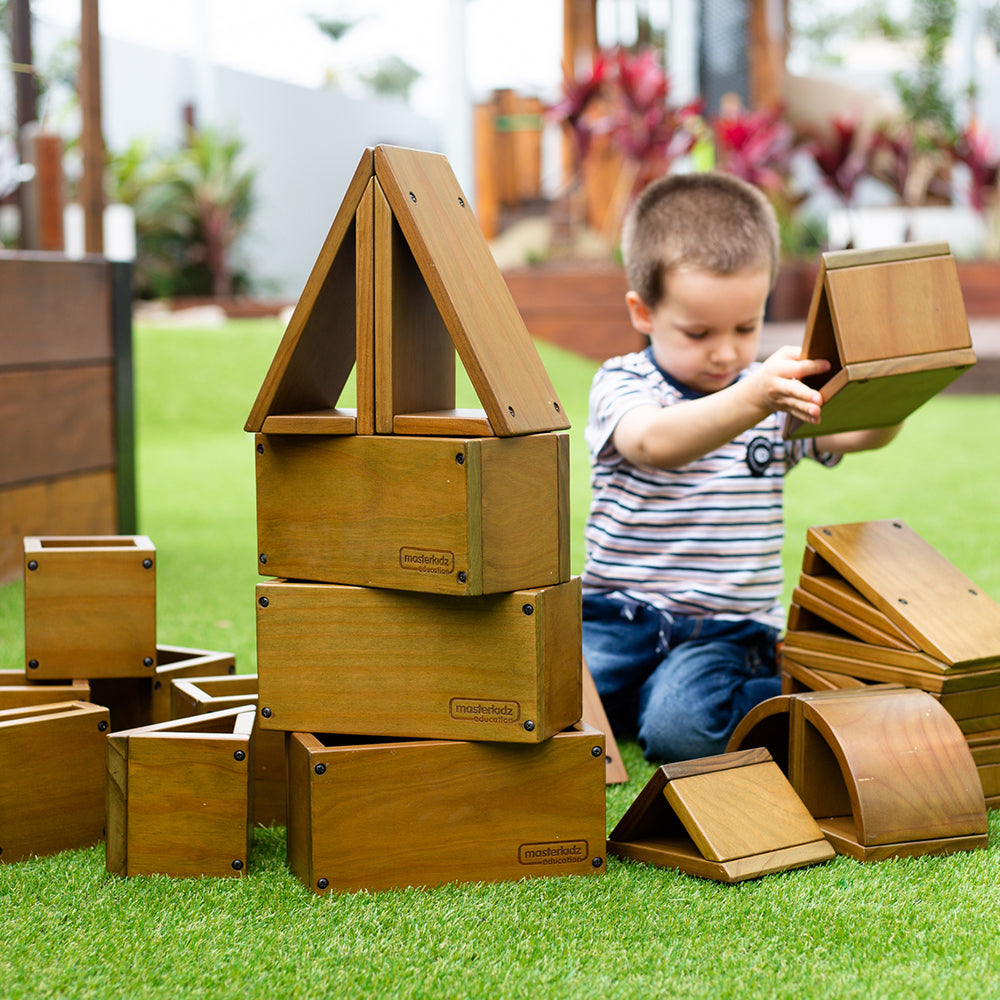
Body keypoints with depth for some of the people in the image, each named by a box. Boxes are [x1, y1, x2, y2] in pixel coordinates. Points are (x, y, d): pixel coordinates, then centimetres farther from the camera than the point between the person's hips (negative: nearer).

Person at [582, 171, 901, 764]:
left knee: (680, 729, -27)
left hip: (727, 629, 1)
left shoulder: (780, 393, 7)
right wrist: (751, 400, -45)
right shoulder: (622, 384, -4)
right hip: (617, 613, -1)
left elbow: (864, 433, -10)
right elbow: (654, 443, -28)